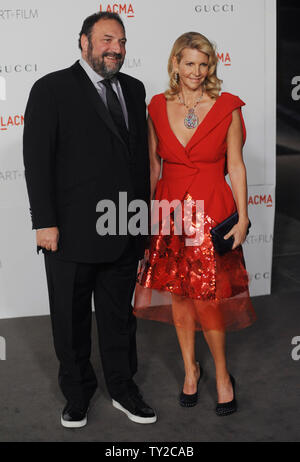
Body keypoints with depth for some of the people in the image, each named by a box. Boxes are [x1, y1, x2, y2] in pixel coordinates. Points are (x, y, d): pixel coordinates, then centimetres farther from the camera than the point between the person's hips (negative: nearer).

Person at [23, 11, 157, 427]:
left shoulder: (134, 89, 11)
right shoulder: (52, 89, -6)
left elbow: (141, 155, 14)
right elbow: (37, 159, -10)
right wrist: (45, 222, -15)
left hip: (125, 233, 5)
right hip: (73, 233, -4)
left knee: (119, 316, 17)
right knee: (71, 320, 11)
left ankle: (123, 388, 33)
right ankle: (77, 393, 30)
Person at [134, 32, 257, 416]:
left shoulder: (226, 108, -2)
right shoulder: (158, 107, 5)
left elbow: (235, 166, -1)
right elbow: (153, 165, 12)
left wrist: (242, 217, -6)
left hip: (212, 212, -3)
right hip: (170, 211, 3)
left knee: (206, 301, -2)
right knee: (178, 295, 10)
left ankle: (222, 373, 20)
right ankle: (190, 369, 29)